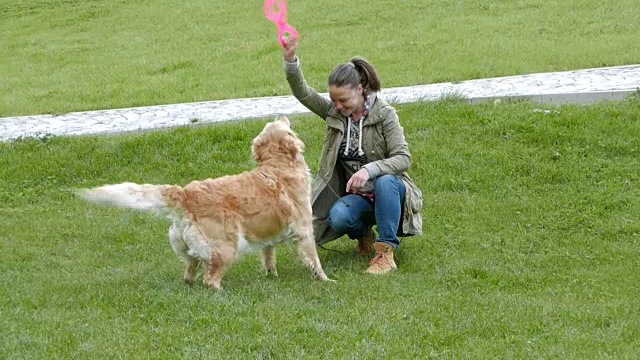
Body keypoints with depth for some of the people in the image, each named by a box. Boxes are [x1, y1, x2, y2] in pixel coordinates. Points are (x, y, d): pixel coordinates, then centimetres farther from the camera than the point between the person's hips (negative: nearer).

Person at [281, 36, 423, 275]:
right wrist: (290, 61, -30)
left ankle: (385, 252, -31)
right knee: (337, 217, -32)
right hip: (356, 197, 3)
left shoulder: (384, 114, -11)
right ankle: (364, 234, 4)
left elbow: (403, 158, -19)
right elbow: (302, 93, -12)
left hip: (389, 192, -3)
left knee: (385, 181, -38)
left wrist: (369, 169, -36)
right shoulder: (334, 112, 2)